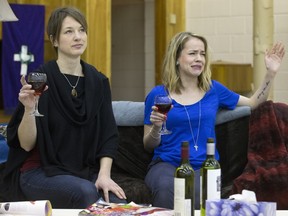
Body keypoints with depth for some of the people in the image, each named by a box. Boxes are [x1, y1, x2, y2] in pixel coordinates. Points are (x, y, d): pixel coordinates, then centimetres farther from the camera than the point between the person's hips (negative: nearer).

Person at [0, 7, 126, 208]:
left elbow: (108, 135, 5)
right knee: (85, 192, -33)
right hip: (39, 171, -3)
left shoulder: (98, 81, 6)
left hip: (85, 172, 4)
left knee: (118, 202, -26)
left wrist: (104, 175, -10)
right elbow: (26, 144, -9)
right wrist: (29, 109, -26)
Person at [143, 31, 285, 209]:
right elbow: (148, 145, 10)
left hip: (205, 165, 1)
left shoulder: (213, 89, 13)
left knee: (200, 193, -36)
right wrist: (156, 127, -11)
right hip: (166, 164, -1)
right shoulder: (158, 94, 5)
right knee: (166, 189, -38)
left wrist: (271, 73, 14)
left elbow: (253, 103, 25)